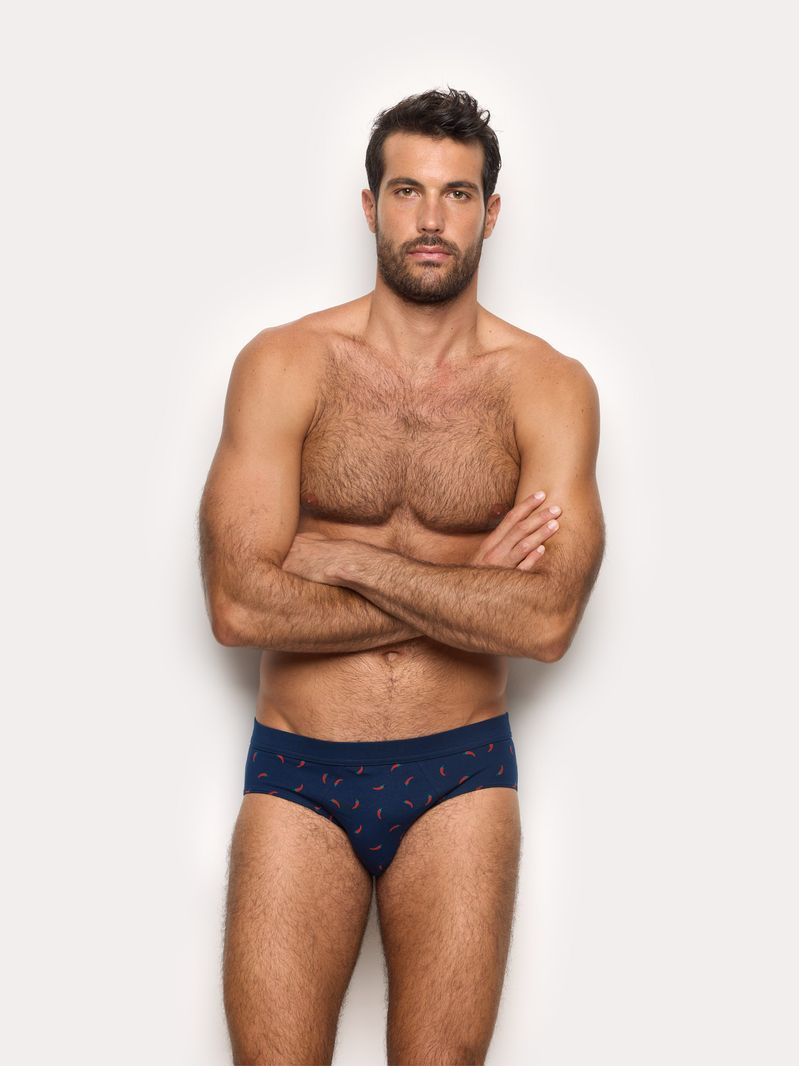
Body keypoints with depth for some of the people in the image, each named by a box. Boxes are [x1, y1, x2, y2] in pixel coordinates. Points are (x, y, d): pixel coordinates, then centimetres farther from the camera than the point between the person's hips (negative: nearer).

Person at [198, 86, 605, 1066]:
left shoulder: (550, 387, -1)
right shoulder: (283, 364, -3)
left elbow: (546, 620, -14)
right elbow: (239, 606, -13)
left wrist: (342, 557, -14)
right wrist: (466, 591, -11)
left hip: (459, 773, 1)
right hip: (296, 770, 0)